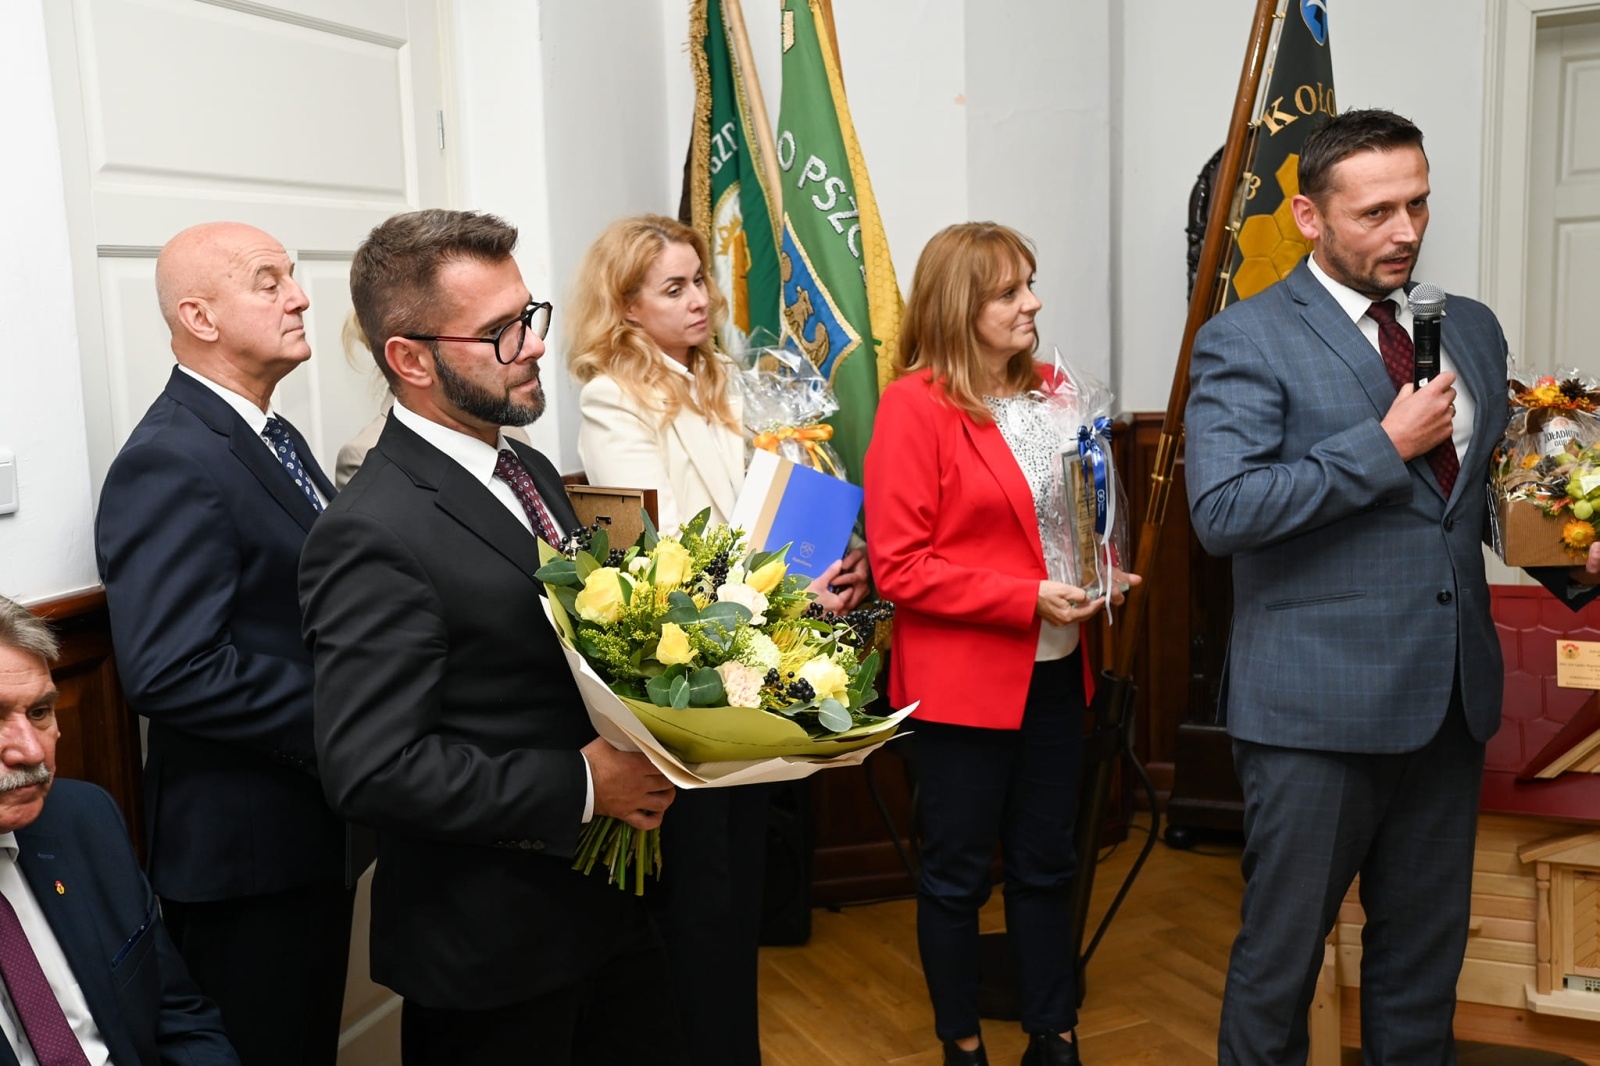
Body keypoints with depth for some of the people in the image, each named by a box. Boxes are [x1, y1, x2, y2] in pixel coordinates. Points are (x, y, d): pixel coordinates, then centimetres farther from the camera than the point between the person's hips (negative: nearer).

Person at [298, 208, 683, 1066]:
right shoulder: (375, 535, -22)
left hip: (608, 898, 8)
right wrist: (581, 786, -23)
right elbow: (371, 766, -26)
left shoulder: (528, 471, 6)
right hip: (493, 945, -8)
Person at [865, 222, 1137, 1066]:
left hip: (1053, 672, 6)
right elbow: (897, 566, -16)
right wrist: (1027, 598, -21)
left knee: (1045, 864, 17)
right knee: (958, 874, 10)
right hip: (962, 679, -6)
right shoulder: (915, 405, -13)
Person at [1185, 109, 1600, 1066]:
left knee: (1428, 953, 17)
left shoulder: (1472, 329, 12)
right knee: (1282, 951, 6)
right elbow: (1224, 510, -18)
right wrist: (1386, 444, -18)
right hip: (1319, 702, -6)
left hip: (1453, 697, 6)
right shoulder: (1247, 340, -7)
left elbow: (1493, 486, 20)